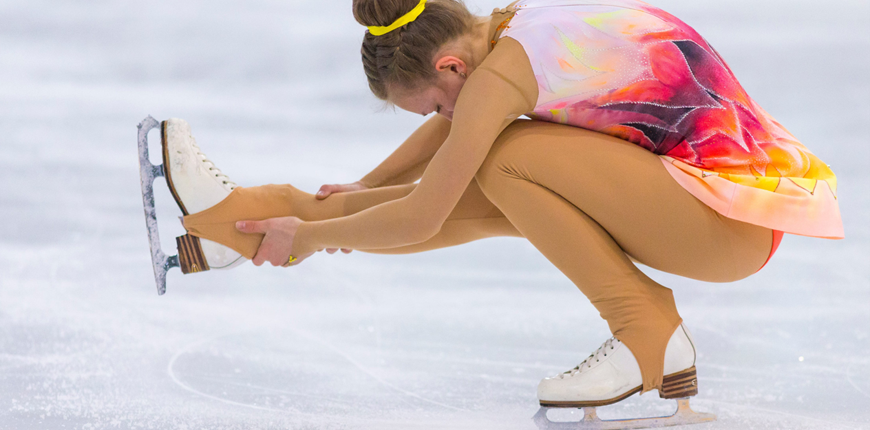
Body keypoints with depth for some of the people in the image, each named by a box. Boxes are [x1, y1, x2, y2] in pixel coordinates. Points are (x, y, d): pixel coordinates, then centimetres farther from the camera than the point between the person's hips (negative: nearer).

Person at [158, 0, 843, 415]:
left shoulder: (498, 77, -19)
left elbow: (419, 220, -13)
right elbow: (451, 128, 23)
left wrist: (310, 237, 0)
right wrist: (361, 190, 27)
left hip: (734, 222, -9)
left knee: (507, 160, -17)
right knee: (479, 198, 5)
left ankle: (649, 339, -7)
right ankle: (239, 218, 12)